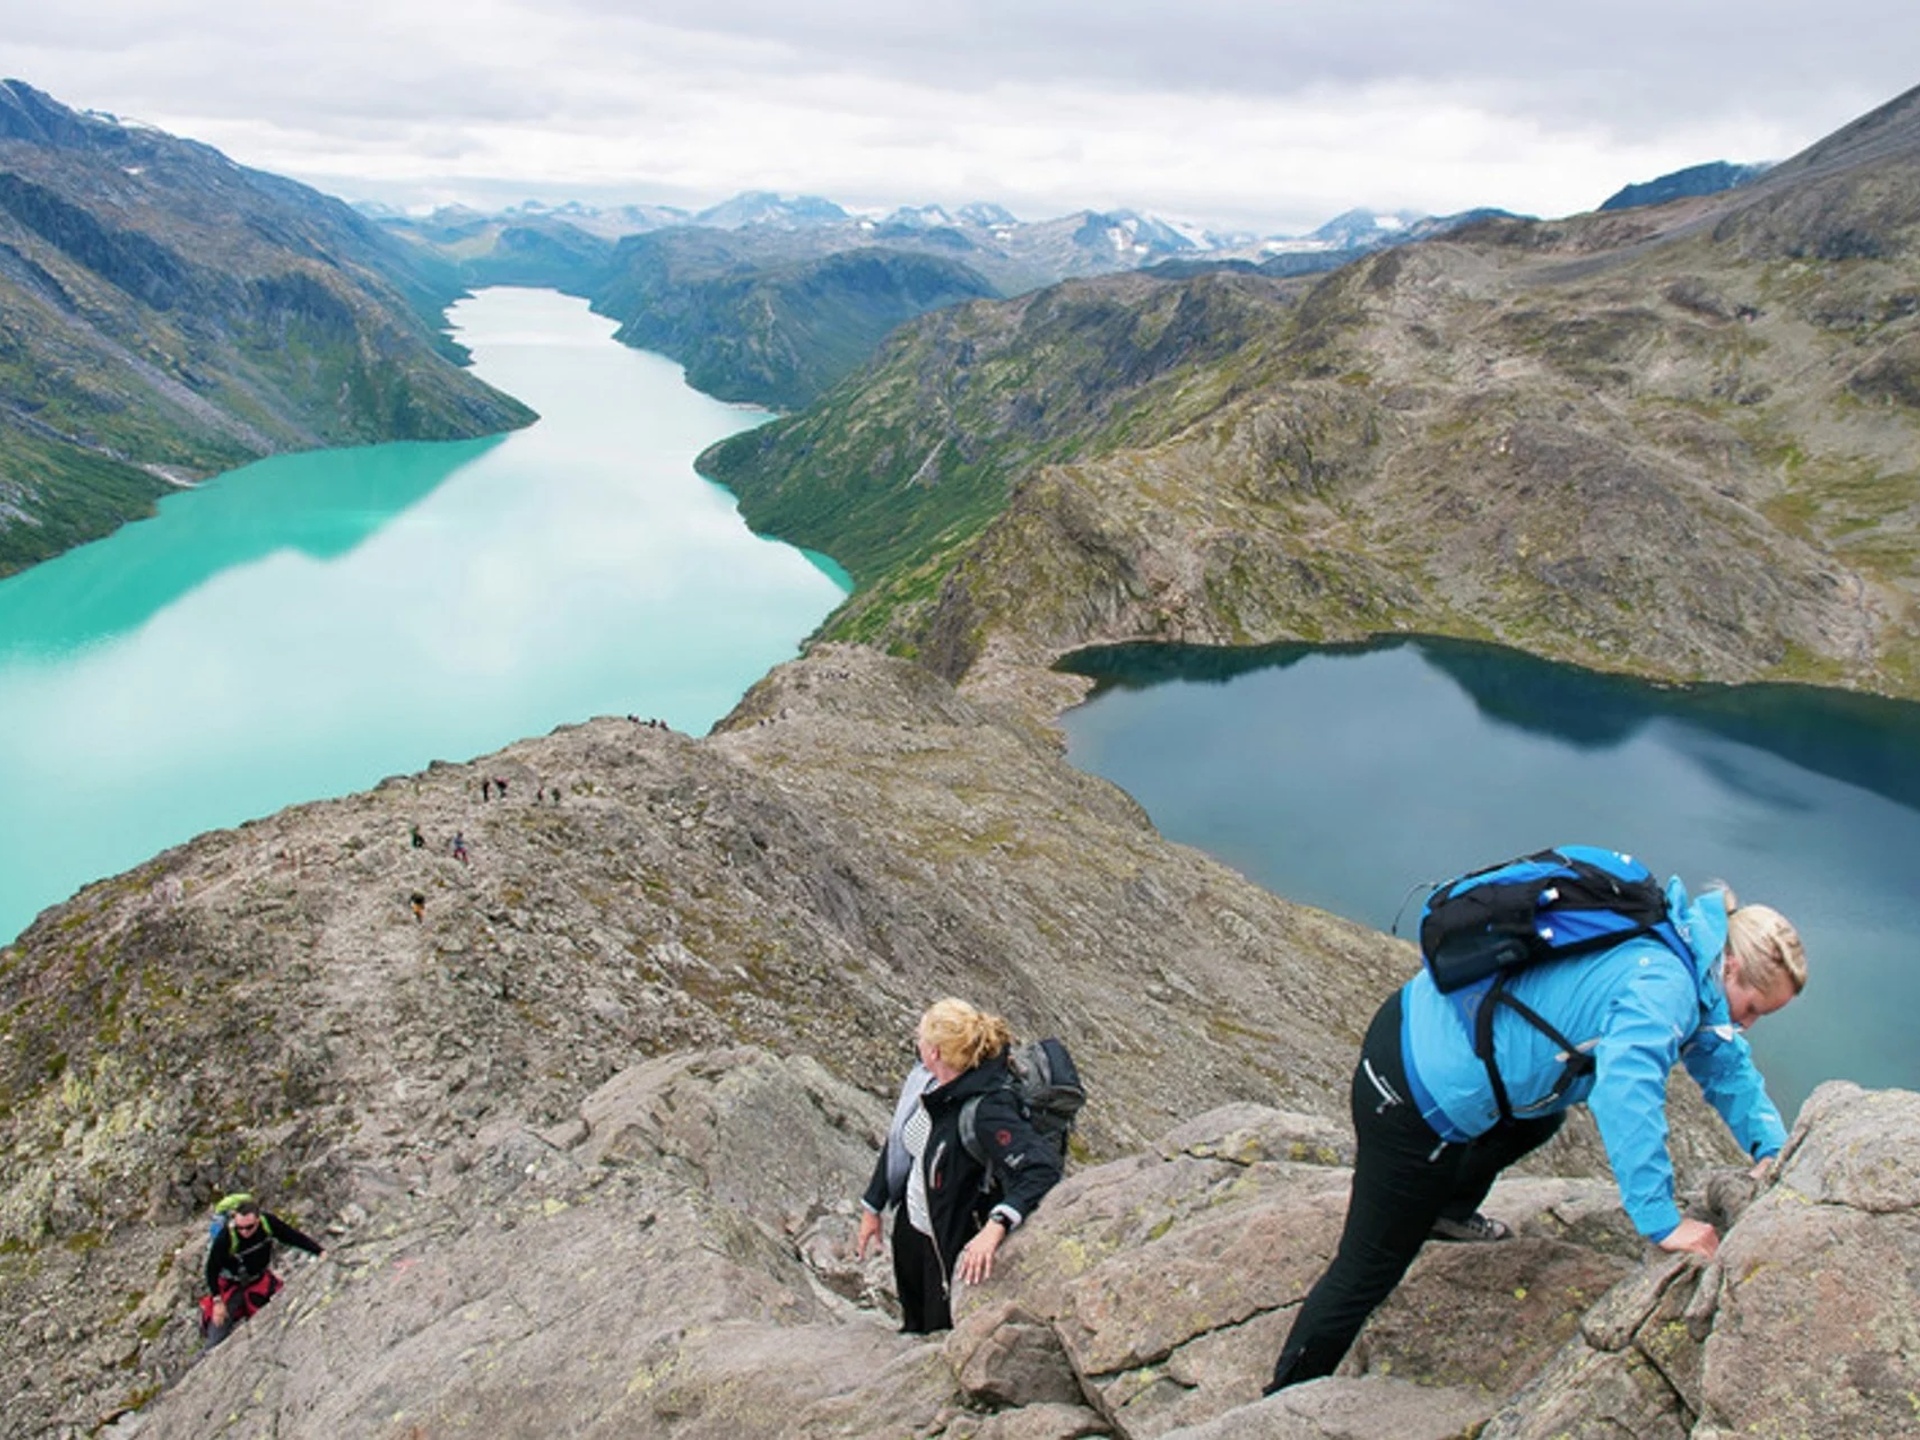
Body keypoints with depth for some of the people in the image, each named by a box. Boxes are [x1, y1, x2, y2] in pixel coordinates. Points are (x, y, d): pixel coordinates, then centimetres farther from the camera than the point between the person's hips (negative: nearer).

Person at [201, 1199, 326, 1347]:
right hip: (231, 1284, -3)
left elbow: (295, 1237, -15)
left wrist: (320, 1252, -21)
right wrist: (217, 1300, -18)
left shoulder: (268, 1223, -26)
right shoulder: (225, 1238, -33)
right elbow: (212, 1269, -19)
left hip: (259, 1280, 3)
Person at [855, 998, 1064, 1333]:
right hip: (910, 1226, 7)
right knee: (913, 1324, 29)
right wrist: (872, 1207, 13)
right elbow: (897, 1141, 5)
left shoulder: (987, 1108, -33)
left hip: (955, 1245, -7)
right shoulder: (925, 1079, -11)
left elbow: (1043, 1167, -43)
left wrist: (996, 1225, -52)